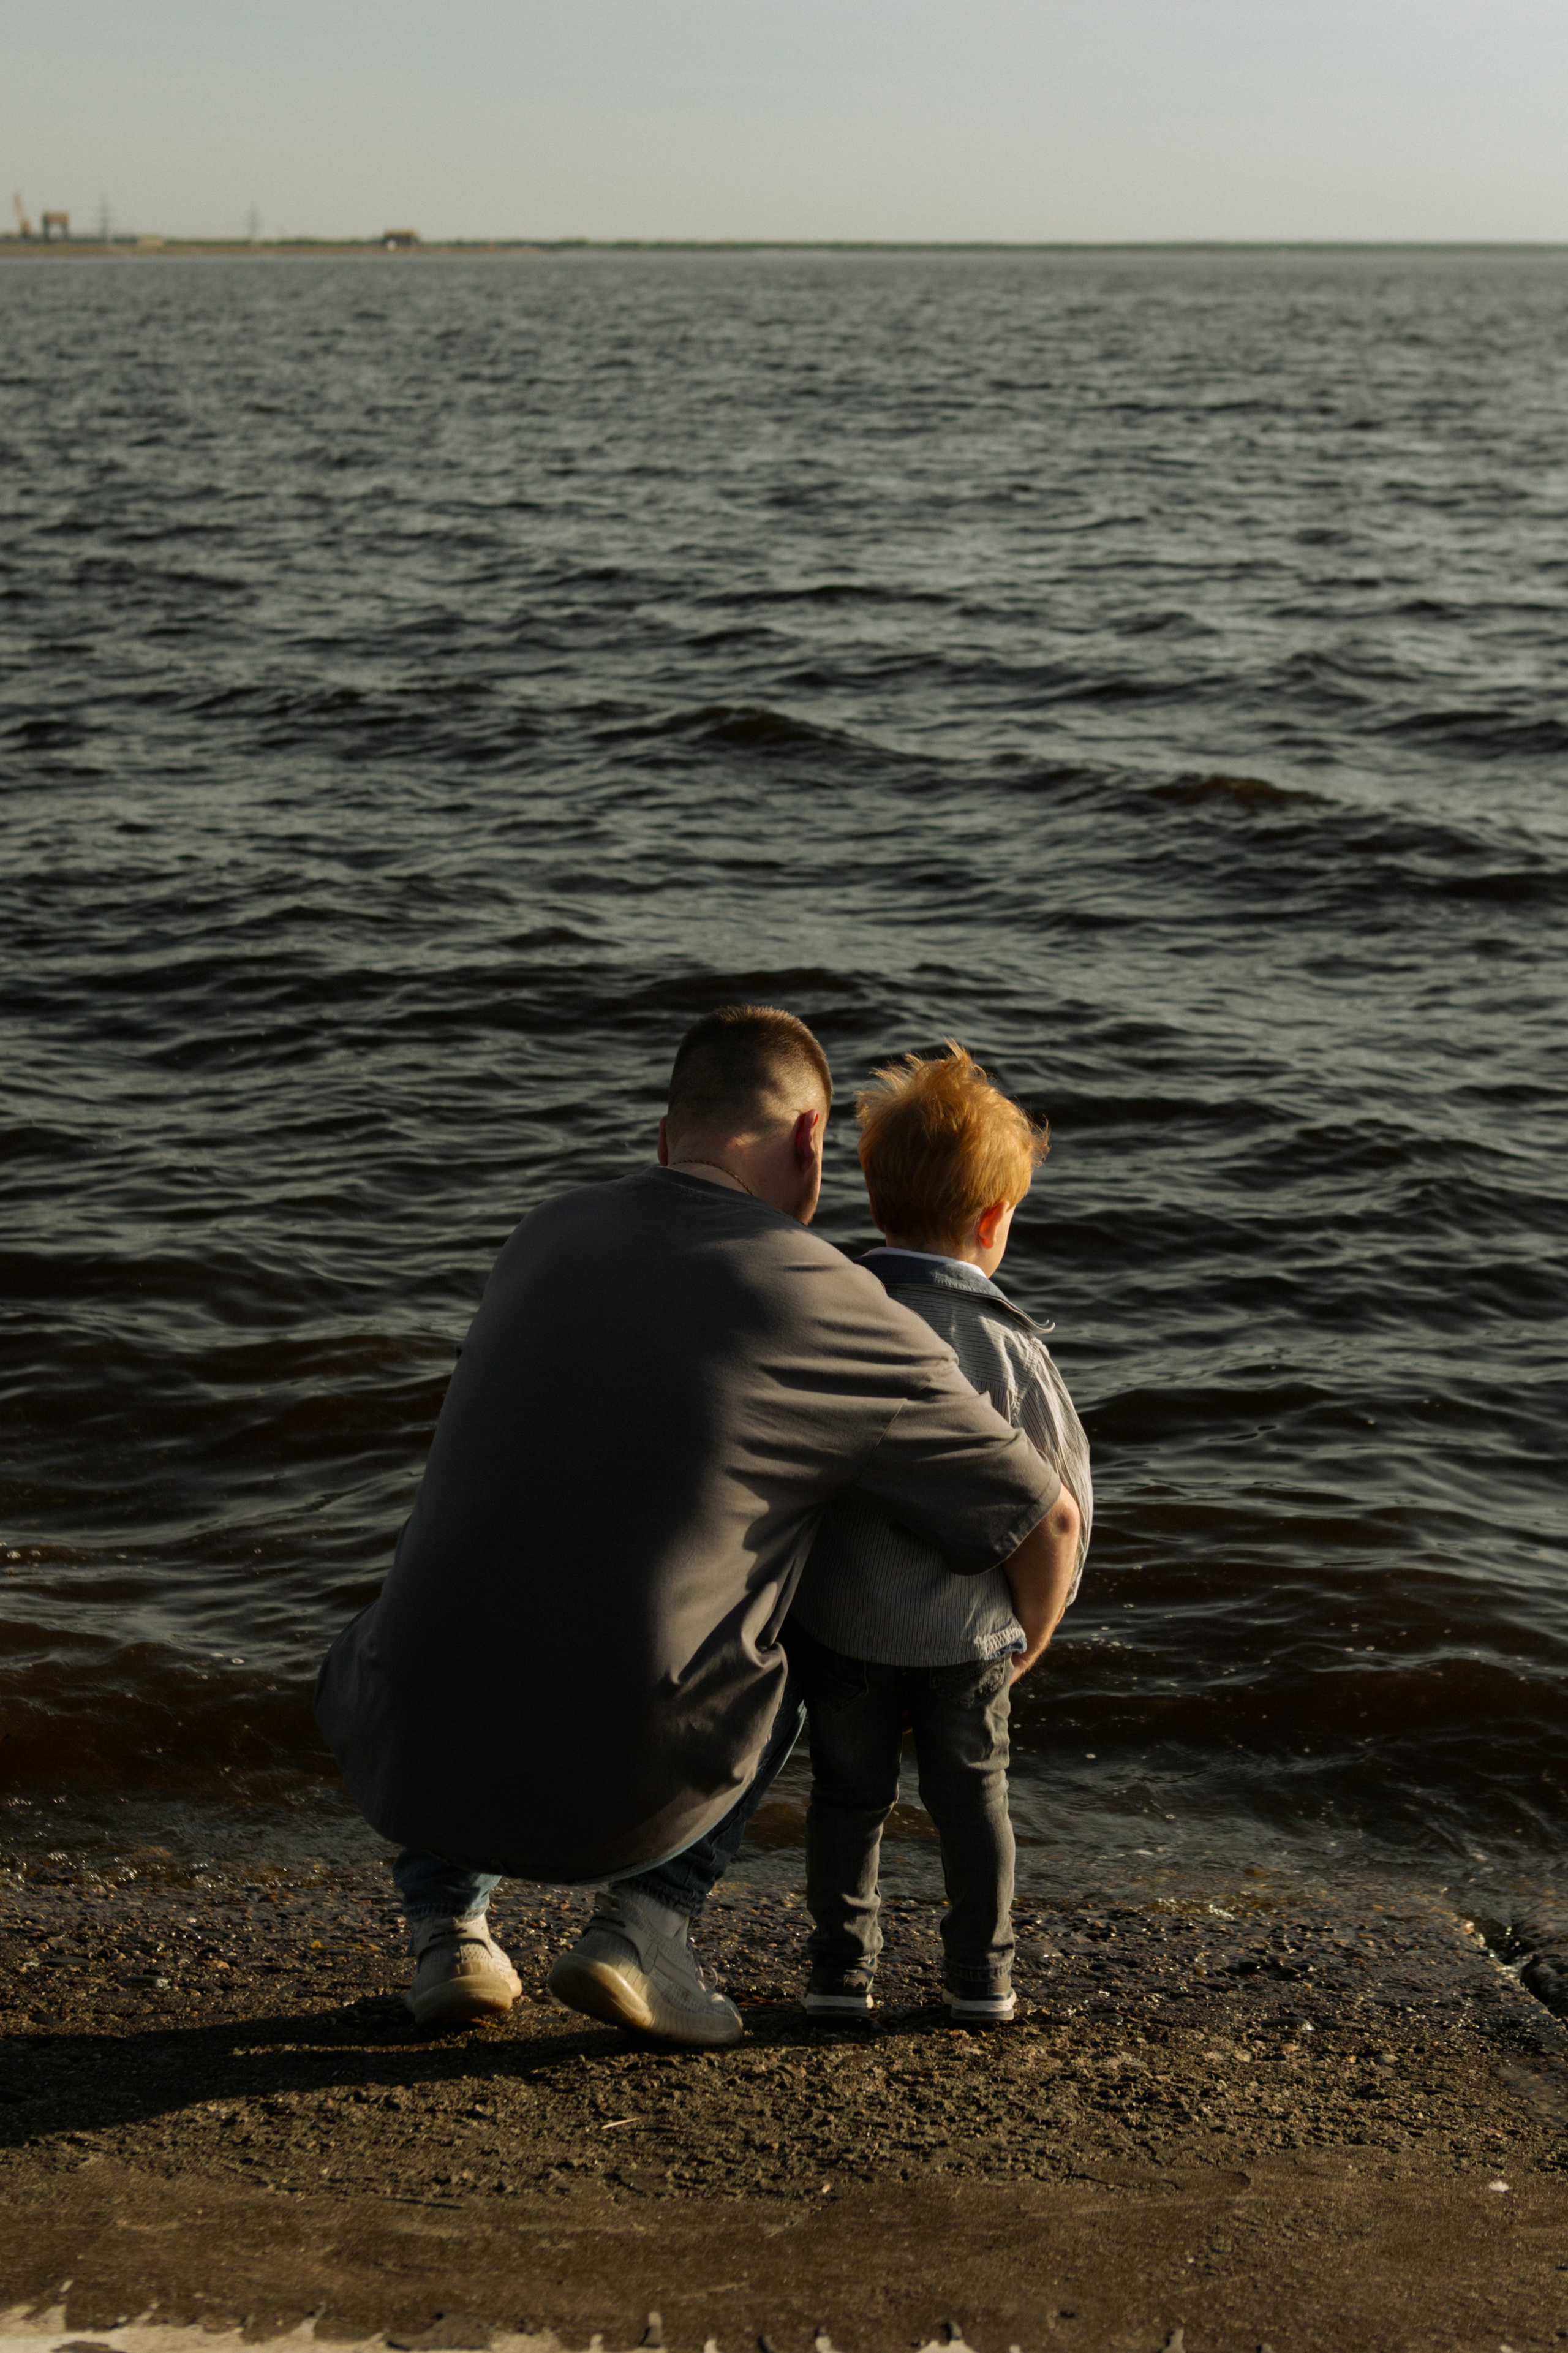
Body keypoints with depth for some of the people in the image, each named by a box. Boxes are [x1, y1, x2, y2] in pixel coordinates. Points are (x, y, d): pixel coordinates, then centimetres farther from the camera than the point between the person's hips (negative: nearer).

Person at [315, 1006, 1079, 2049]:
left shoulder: (550, 1235, 10)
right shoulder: (838, 1308, -4)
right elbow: (1046, 1517, 5)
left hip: (410, 1766, 3)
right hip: (614, 1804, -2)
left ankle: (447, 1920, 18)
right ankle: (647, 1917, 11)